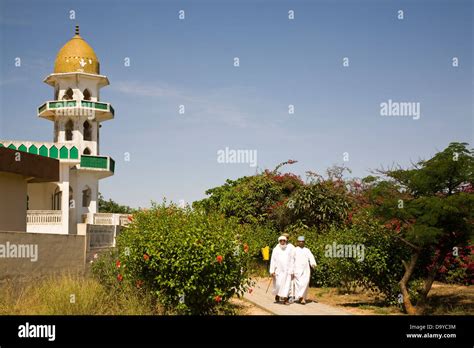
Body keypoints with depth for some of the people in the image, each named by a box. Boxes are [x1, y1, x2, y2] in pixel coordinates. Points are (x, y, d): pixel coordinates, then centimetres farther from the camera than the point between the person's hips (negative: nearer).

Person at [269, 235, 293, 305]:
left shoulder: (289, 250, 5)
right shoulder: (275, 250, 1)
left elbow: (291, 261, 5)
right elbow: (272, 261, -1)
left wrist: (291, 271, 0)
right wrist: (272, 271, -8)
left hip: (286, 270, 1)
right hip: (278, 270, -1)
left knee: (286, 284, -6)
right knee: (278, 284, -2)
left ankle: (285, 299, -5)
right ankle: (277, 295, 25)